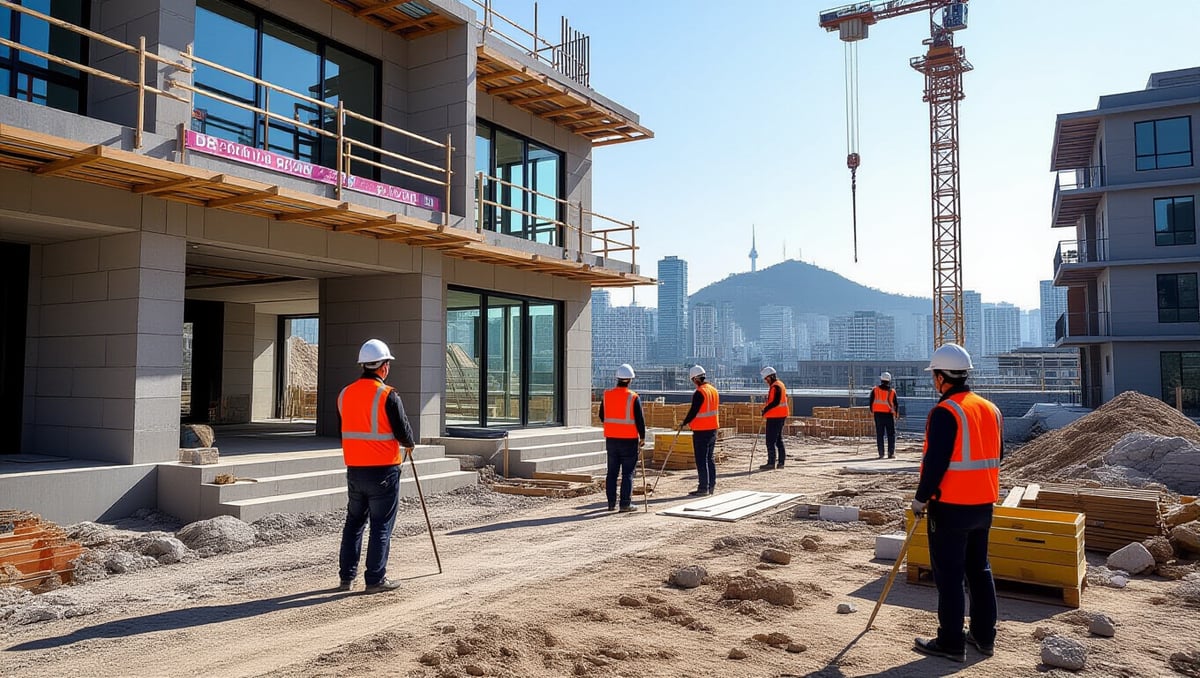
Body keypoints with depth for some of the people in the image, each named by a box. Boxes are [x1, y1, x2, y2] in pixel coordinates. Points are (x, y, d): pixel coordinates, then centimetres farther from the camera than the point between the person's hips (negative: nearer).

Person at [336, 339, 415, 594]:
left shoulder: (344, 394, 4)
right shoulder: (388, 396, -15)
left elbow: (345, 430, 11)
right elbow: (404, 432, -12)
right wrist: (410, 444, 9)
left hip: (354, 469, 6)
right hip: (383, 470, -6)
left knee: (353, 522, 17)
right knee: (381, 525, 4)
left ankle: (346, 577, 22)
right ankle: (375, 579, 8)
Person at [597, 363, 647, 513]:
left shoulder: (606, 395, 2)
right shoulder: (633, 398, -12)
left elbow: (602, 417, 12)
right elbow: (640, 420, -10)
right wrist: (642, 437, 3)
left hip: (611, 439, 4)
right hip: (629, 439, -4)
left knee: (612, 472, 12)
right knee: (627, 473, 2)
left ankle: (611, 503, 16)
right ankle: (625, 504, 1)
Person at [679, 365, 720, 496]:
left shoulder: (699, 393, -17)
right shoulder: (714, 390, 10)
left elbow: (693, 412, -18)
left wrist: (684, 423, -3)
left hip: (701, 431, -9)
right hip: (713, 428, 9)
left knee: (701, 460, -4)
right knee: (710, 458, 14)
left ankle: (703, 488, -3)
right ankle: (711, 486, 18)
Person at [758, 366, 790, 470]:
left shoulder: (775, 386, -16)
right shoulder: (780, 385, 17)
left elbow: (775, 402, -24)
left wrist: (766, 409, -18)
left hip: (774, 417, -11)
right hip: (781, 416, 11)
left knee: (771, 440, -7)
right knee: (779, 440, 14)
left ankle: (771, 462, -7)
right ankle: (781, 461, 17)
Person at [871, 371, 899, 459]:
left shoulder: (875, 390, -2)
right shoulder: (892, 391, -3)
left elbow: (871, 402, 2)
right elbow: (895, 404, 2)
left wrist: (872, 411, 16)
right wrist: (896, 413, 16)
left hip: (878, 414, 1)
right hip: (889, 414, -1)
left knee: (879, 434, 5)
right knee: (891, 434, 7)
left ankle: (881, 453, 1)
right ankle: (891, 453, 1)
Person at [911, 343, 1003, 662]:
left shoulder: (945, 412, -18)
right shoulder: (991, 409, 8)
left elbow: (935, 462, -21)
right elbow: (997, 455, 15)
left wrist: (921, 498, -11)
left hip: (950, 506, -8)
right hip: (983, 504, 8)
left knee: (949, 575, 1)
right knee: (979, 569, 17)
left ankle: (951, 643, 8)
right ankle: (983, 636, 27)